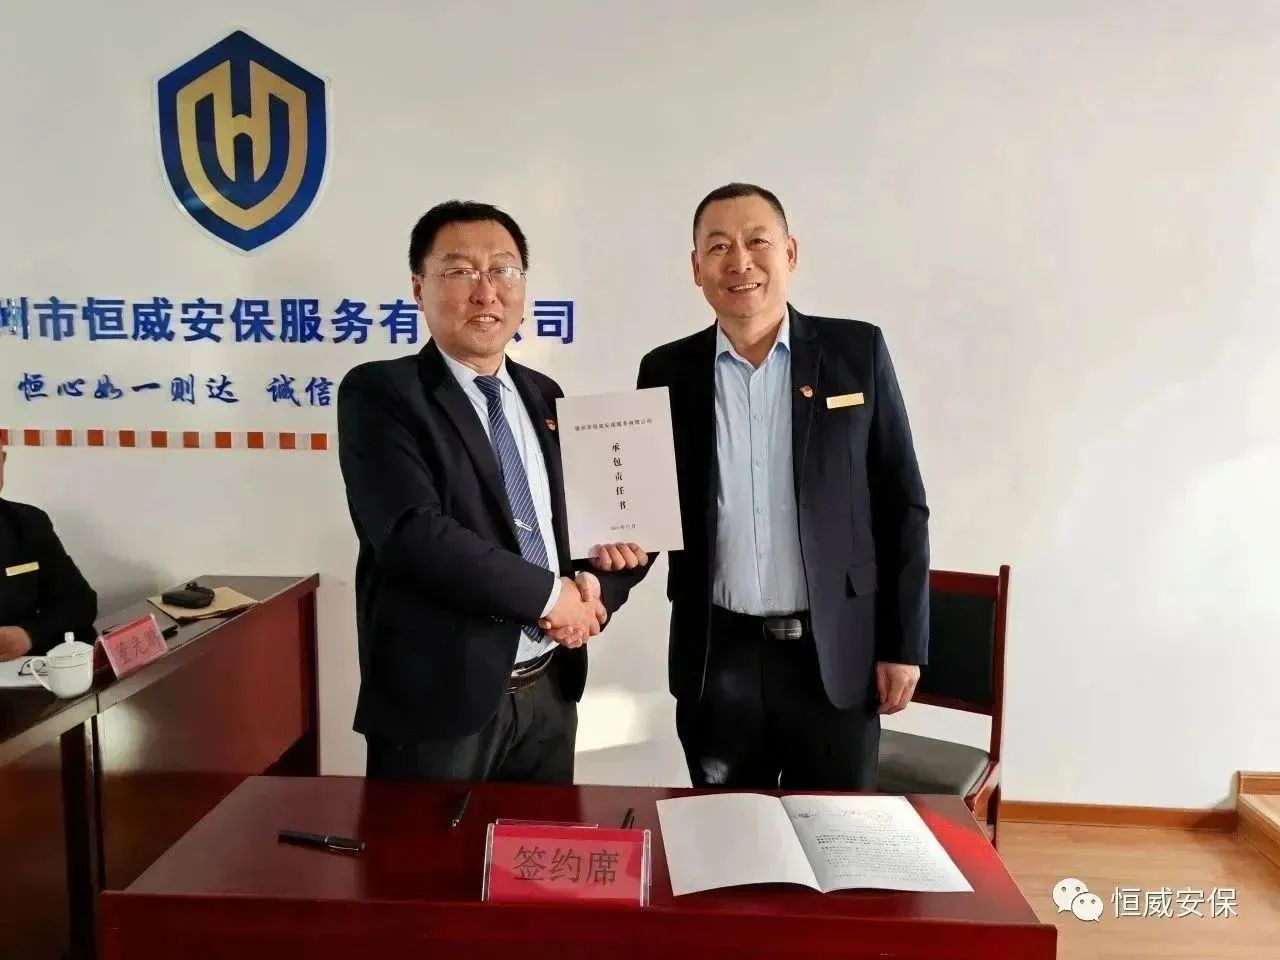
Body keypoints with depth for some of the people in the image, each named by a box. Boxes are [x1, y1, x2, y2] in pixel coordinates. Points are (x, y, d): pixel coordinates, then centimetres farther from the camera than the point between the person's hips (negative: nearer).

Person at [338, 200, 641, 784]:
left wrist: (596, 588, -9)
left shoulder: (545, 399, 10)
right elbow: (413, 532, -22)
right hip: (437, 700, -5)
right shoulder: (380, 393, -8)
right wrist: (550, 593, -17)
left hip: (550, 695, 6)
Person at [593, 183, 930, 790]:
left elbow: (900, 505, 0)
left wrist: (903, 643, -2)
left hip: (835, 653, -1)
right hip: (716, 657, 2)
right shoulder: (668, 371, 2)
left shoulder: (856, 352, -1)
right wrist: (624, 539, -13)